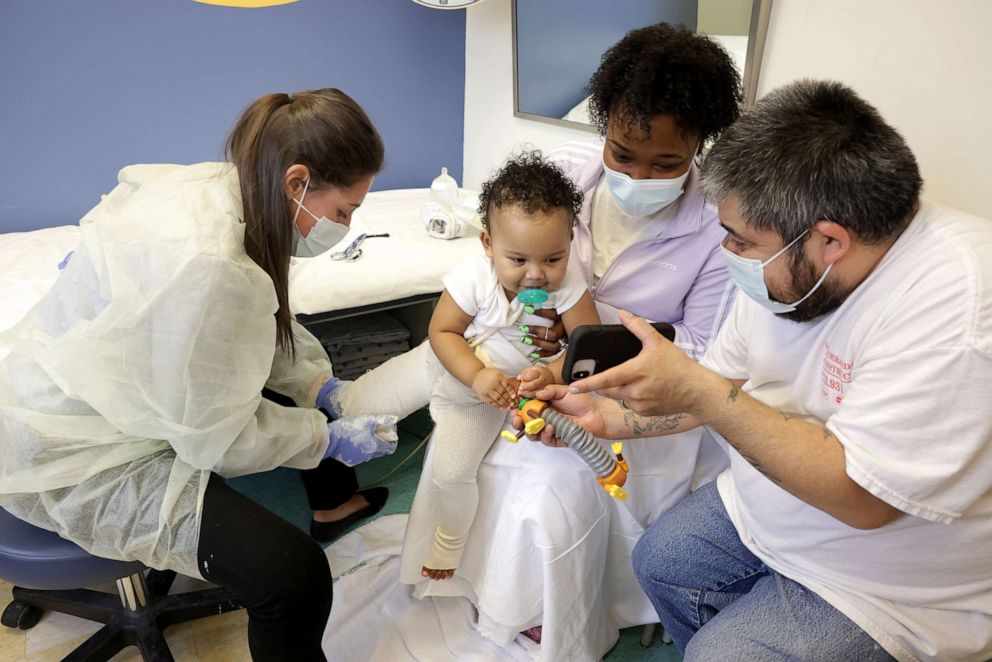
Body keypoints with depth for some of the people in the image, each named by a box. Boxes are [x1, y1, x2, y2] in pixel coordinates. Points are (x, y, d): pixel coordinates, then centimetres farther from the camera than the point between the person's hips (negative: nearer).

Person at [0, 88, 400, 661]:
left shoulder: (219, 187, -8)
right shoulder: (208, 265, -35)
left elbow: (267, 324, 8)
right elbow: (214, 437, -23)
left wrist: (322, 385, -1)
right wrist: (330, 438, -13)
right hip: (78, 461, -9)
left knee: (315, 407, 19)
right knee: (295, 575, -20)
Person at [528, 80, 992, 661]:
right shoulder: (789, 265, -9)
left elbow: (861, 495, -33)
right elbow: (725, 383, 4)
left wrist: (698, 391, -34)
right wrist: (607, 416, -4)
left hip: (890, 585, -6)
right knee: (657, 561, 10)